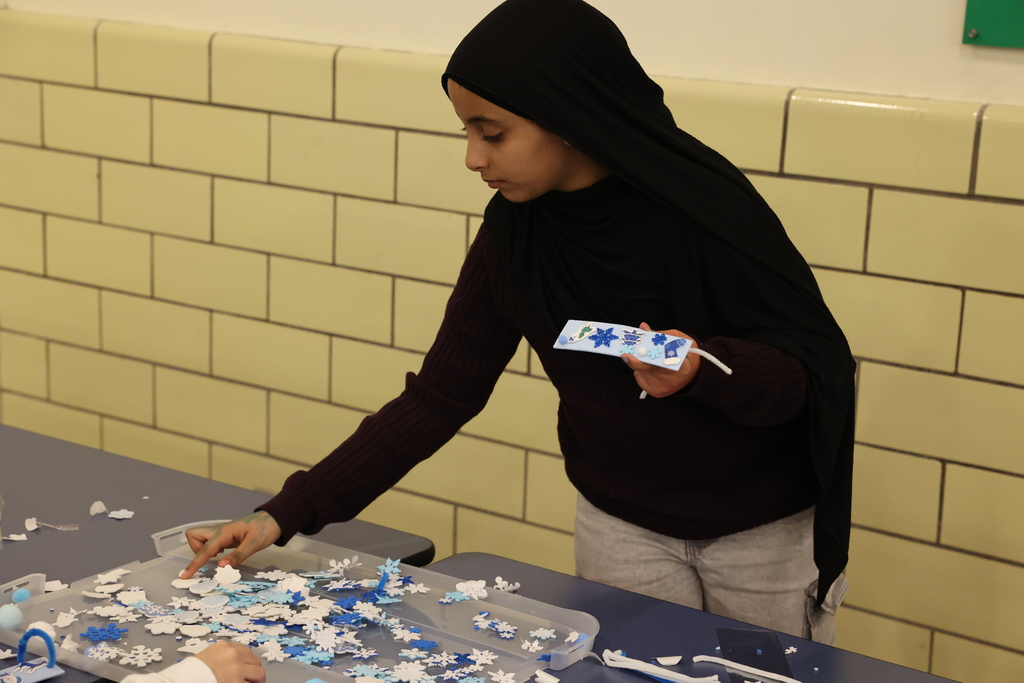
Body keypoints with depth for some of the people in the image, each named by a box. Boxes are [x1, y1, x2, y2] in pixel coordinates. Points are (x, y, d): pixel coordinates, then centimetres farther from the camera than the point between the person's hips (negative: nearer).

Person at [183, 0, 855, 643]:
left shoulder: (704, 207, -24)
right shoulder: (515, 233, -10)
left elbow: (813, 369, -18)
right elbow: (439, 397, -6)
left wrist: (702, 369, -40)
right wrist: (286, 514, -12)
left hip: (766, 530, -3)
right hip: (623, 524, 3)